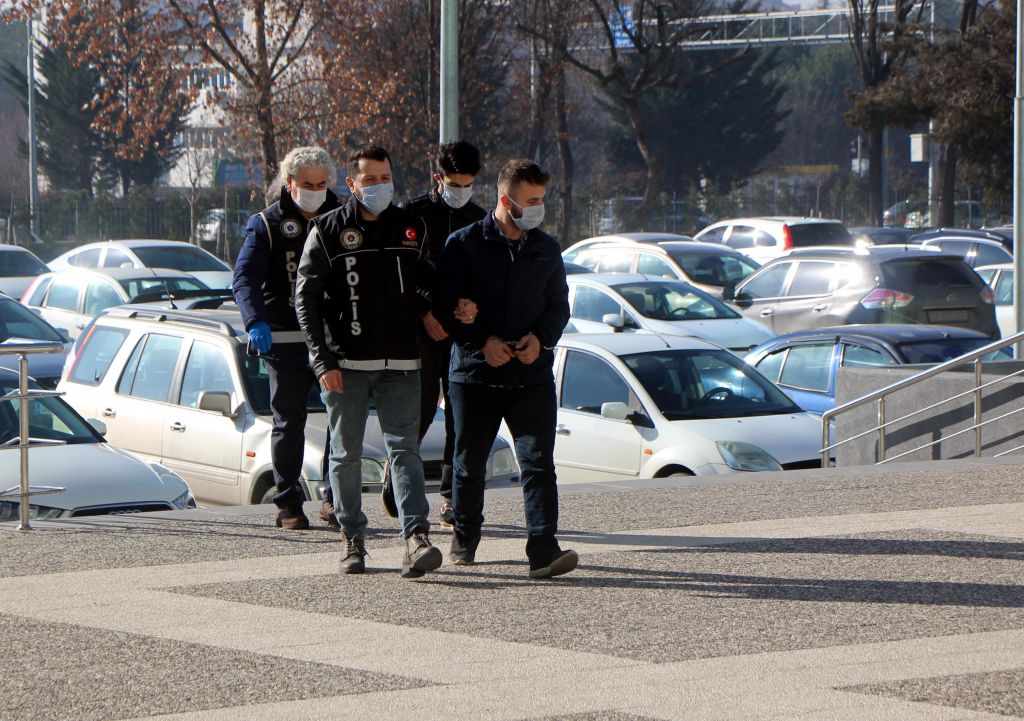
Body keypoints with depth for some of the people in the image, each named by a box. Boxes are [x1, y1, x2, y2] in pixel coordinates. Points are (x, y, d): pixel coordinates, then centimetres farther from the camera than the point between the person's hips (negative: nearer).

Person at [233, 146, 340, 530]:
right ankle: (288, 504, 8)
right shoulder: (267, 225, 1)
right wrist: (256, 321, -29)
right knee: (289, 423, 2)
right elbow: (245, 278, -11)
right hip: (286, 342, -3)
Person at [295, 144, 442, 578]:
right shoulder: (328, 231, 1)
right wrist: (323, 361, -8)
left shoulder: (412, 229, 9)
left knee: (404, 449, -9)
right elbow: (306, 299, -1)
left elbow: (427, 290, 20)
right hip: (345, 364, -1)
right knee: (346, 454, 6)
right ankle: (353, 541, 16)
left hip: (400, 365, 1)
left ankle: (416, 539, -19)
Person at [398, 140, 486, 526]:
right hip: (421, 329, -3)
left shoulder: (480, 220, 12)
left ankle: (452, 496, 2)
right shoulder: (413, 213, 0)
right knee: (422, 406, -6)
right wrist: (425, 314, -11)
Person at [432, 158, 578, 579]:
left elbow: (558, 306, 18)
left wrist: (541, 337, -3)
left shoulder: (546, 249, 11)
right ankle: (464, 538, 29)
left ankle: (543, 549, -17)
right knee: (469, 463, 9)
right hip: (475, 375, -2)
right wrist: (482, 341, -14)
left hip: (532, 375, 2)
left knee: (538, 461, -11)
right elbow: (444, 307, -3)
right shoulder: (464, 245, -1)